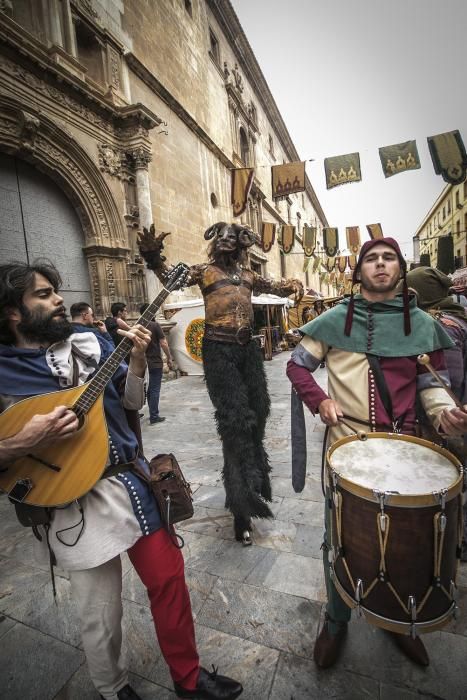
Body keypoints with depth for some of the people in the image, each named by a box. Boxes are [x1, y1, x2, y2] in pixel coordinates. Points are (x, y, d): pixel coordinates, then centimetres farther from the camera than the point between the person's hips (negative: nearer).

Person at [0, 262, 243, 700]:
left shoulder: (91, 344, 5)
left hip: (134, 484, 4)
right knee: (102, 621, 14)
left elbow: (131, 402, 8)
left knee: (169, 579, 16)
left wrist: (137, 358, -7)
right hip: (75, 506, -3)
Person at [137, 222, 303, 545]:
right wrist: (154, 256, -23)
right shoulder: (204, 271, 6)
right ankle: (247, 488, 3)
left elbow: (273, 286, 29)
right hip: (219, 349, -6)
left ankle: (252, 478, 34)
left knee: (258, 408, 12)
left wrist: (292, 284, 7)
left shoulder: (248, 274, 20)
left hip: (248, 347, 6)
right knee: (234, 416, -8)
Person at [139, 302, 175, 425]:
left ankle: (152, 413, 26)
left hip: (144, 362, 6)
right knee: (155, 389, 1)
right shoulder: (155, 325, -12)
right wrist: (169, 358, -6)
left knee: (150, 389, 17)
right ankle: (154, 417, 5)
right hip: (155, 362, -6)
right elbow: (163, 343, -14)